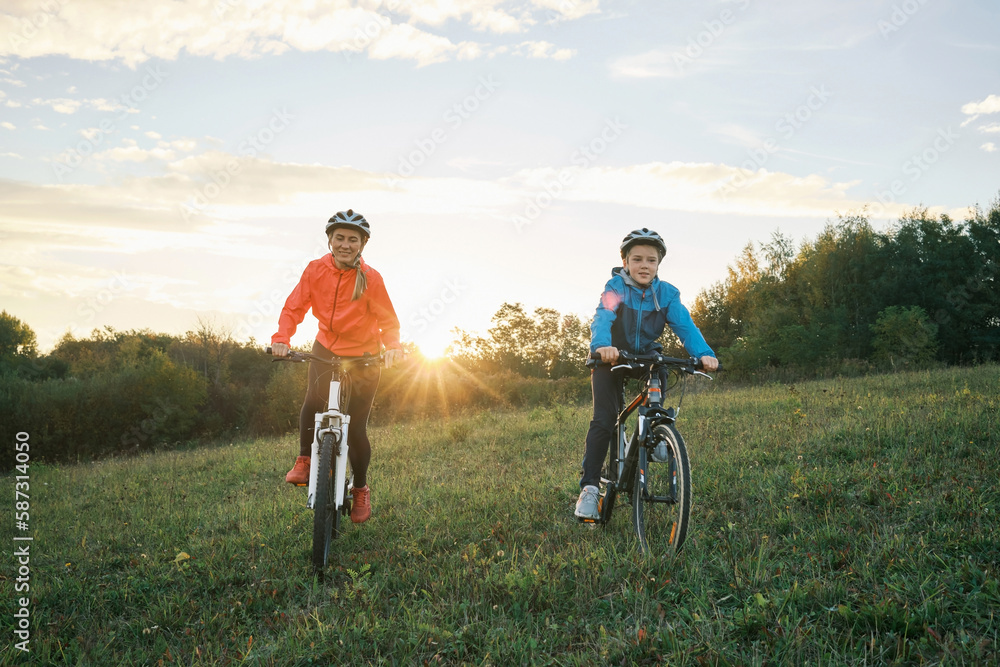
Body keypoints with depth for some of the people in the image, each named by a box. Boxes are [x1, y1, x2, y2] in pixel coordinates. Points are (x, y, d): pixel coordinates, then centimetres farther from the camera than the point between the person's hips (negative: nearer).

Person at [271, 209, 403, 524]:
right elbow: (294, 307, -8)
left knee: (355, 427, -1)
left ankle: (361, 490, 21)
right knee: (313, 401, -26)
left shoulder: (370, 278, -18)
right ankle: (305, 459, -1)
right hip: (326, 348, 2)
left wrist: (392, 346, -29)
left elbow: (388, 320, -10)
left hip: (364, 356, -2)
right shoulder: (316, 269, -11)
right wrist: (281, 338, -25)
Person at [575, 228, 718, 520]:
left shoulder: (668, 294, -12)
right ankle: (589, 487, -12)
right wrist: (602, 345, -58)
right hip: (612, 357, -3)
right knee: (604, 420, -16)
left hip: (646, 356, 3)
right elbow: (602, 318, -36)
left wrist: (704, 353, -43)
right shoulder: (615, 287, -19)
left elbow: (685, 326, -23)